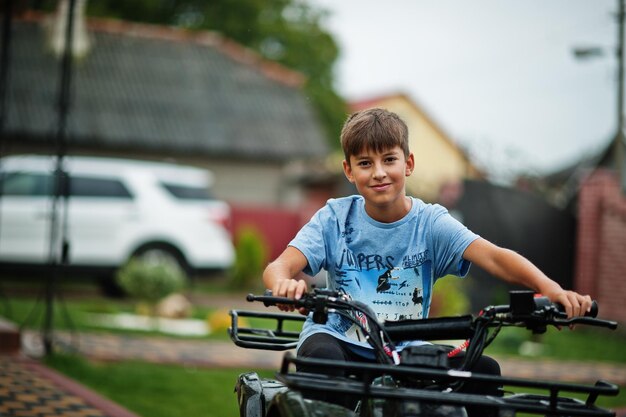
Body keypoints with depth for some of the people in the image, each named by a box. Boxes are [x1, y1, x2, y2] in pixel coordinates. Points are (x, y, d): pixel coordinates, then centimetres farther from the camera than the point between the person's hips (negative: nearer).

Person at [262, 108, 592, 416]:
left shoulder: (429, 222, -4)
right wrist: (284, 284, -43)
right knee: (320, 356, -36)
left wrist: (549, 288, -38)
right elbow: (279, 266, -15)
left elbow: (494, 257, -18)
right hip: (340, 340, -1)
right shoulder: (335, 218, -3)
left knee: (483, 370, -19)